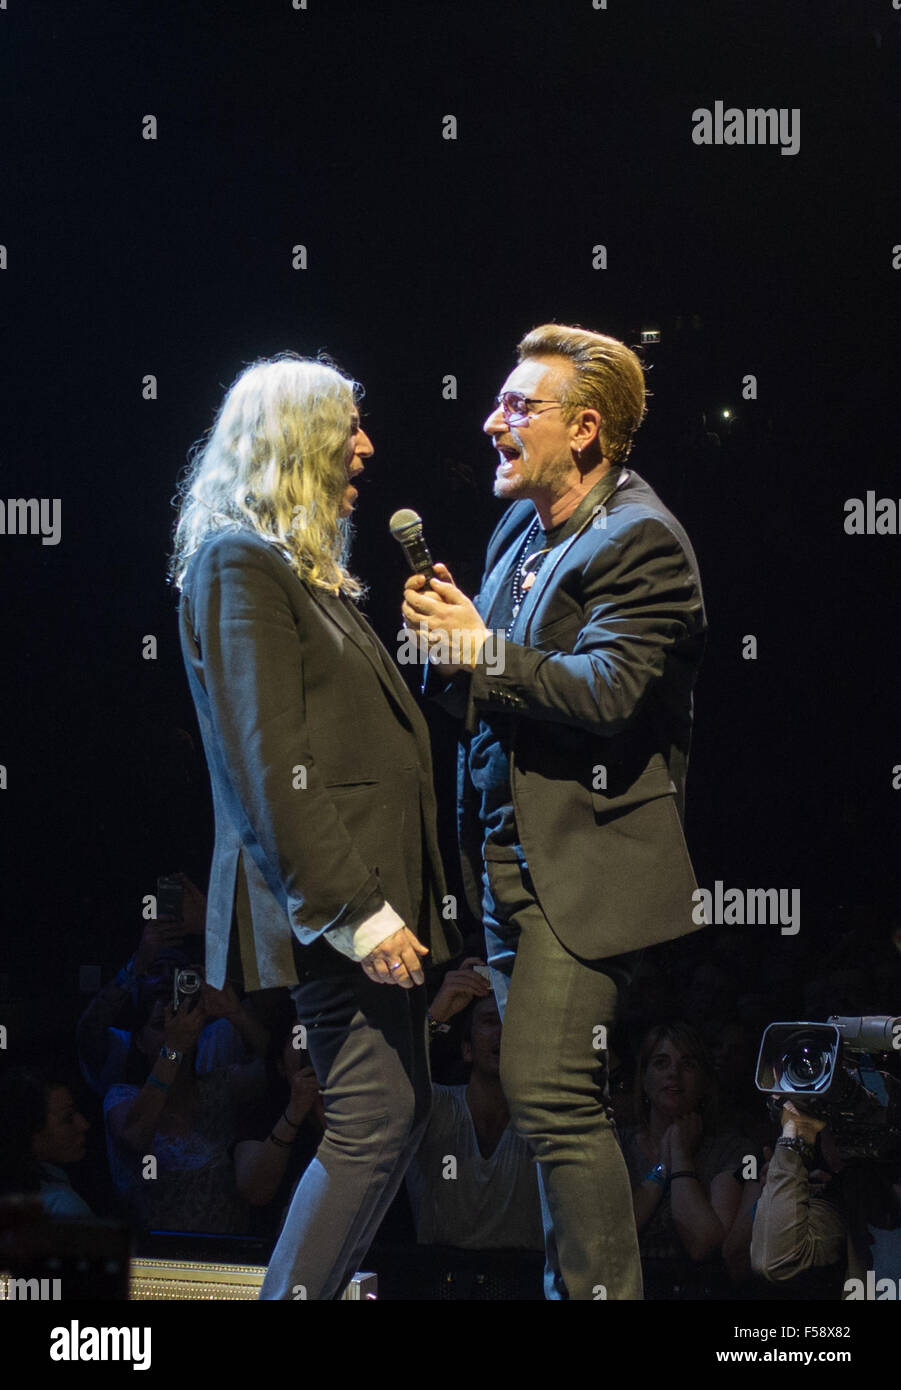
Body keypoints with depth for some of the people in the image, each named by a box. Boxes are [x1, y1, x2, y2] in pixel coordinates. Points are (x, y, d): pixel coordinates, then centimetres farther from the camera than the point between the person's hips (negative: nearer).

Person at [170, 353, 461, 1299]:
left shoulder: (305, 570, 21)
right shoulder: (239, 563, -11)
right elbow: (268, 766, -19)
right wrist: (358, 912, -21)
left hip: (372, 885, 10)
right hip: (326, 895, -10)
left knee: (397, 1115, 10)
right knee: (375, 1124, -10)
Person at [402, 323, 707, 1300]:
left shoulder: (639, 541, -12)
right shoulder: (520, 530, 16)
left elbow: (607, 694, -24)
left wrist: (481, 649, -19)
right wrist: (449, 643, -2)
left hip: (584, 864, -9)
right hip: (511, 859, 9)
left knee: (550, 1092, -15)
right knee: (552, 1099, 14)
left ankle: (599, 1288, -8)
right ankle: (576, 1282, 23)